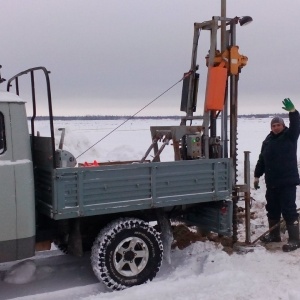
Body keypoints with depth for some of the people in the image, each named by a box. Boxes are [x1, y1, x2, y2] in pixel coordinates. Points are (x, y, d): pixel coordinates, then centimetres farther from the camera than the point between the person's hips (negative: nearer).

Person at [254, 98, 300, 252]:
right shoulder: (268, 140, 11)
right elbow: (261, 160, 17)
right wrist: (257, 175, 15)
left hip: (288, 181, -6)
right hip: (271, 182, 6)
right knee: (272, 209, 15)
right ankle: (274, 234, 30)